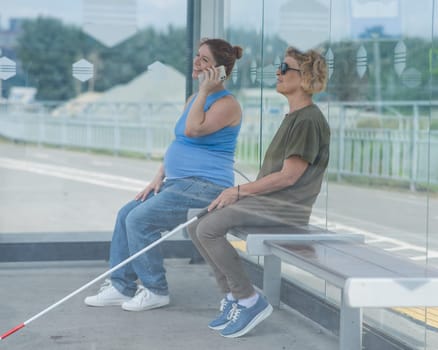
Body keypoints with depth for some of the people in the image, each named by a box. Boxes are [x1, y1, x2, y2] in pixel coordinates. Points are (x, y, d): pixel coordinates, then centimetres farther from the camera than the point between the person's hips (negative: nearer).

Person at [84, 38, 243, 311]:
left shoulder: (227, 103, -12)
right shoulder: (194, 99, 16)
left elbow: (193, 130, -26)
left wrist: (204, 91, -19)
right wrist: (159, 177, 11)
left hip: (205, 186, -10)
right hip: (178, 182, 10)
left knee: (140, 218, -18)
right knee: (126, 214, 2)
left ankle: (155, 291, -6)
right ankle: (122, 286, 6)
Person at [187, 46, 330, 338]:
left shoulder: (309, 120, -13)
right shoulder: (293, 117, 20)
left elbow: (288, 176, -18)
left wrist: (239, 191, -12)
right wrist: (239, 192, 8)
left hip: (287, 206, -10)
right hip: (268, 201, 10)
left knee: (209, 228, -23)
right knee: (195, 224, 4)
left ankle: (250, 301, -13)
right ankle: (232, 295, 7)